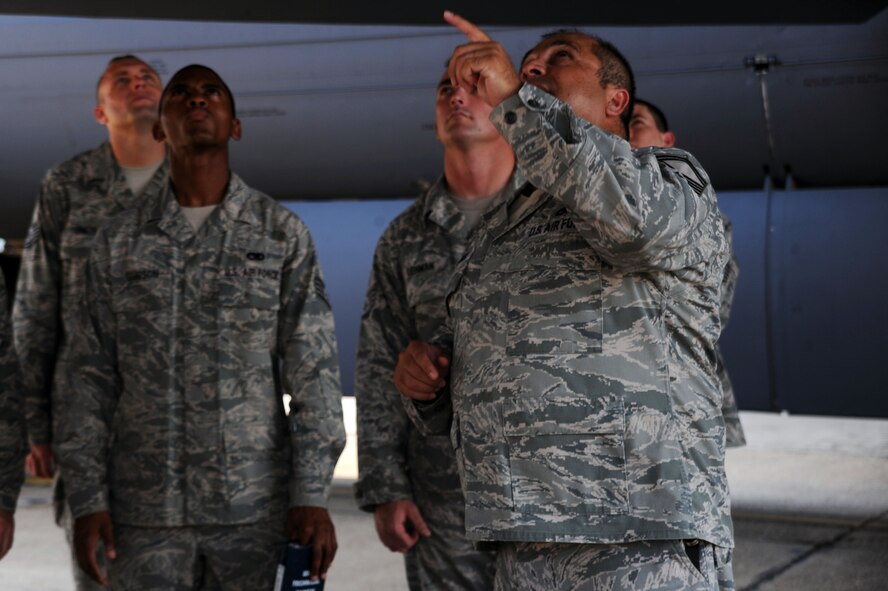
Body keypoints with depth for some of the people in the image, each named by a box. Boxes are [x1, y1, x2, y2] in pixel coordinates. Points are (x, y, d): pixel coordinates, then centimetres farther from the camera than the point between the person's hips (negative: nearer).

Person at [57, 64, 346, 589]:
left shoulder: (283, 233, 6)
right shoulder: (119, 242, 10)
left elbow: (314, 372, 1)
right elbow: (94, 377, 9)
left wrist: (312, 495, -7)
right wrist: (89, 499, 1)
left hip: (257, 509, -1)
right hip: (145, 512, 1)